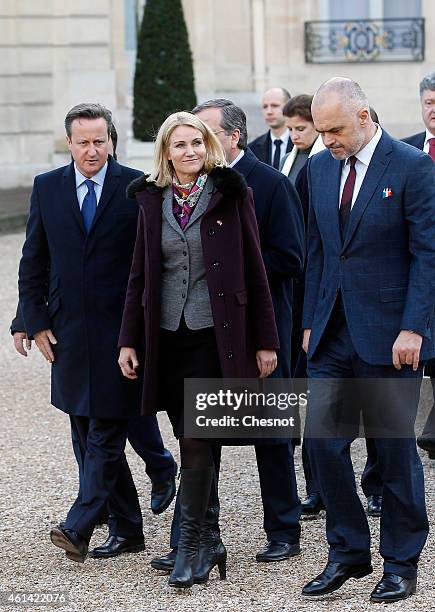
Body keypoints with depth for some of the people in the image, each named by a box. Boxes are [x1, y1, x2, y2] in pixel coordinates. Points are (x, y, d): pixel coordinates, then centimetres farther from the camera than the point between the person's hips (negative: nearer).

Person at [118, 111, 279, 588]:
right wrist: (128, 339, 8)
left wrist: (265, 340, -2)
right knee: (192, 440, 8)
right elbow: (139, 276, 13)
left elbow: (254, 271, 0)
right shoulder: (152, 200, 9)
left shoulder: (231, 195, -1)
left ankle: (189, 548, -5)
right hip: (167, 336, 4)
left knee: (196, 440, -10)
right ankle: (208, 541, 20)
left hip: (215, 334, -4)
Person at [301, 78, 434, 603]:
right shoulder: (320, 167, 9)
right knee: (322, 438, 0)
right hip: (332, 333, 5)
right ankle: (348, 552, 15)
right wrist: (310, 321, 10)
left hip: (388, 334, -5)